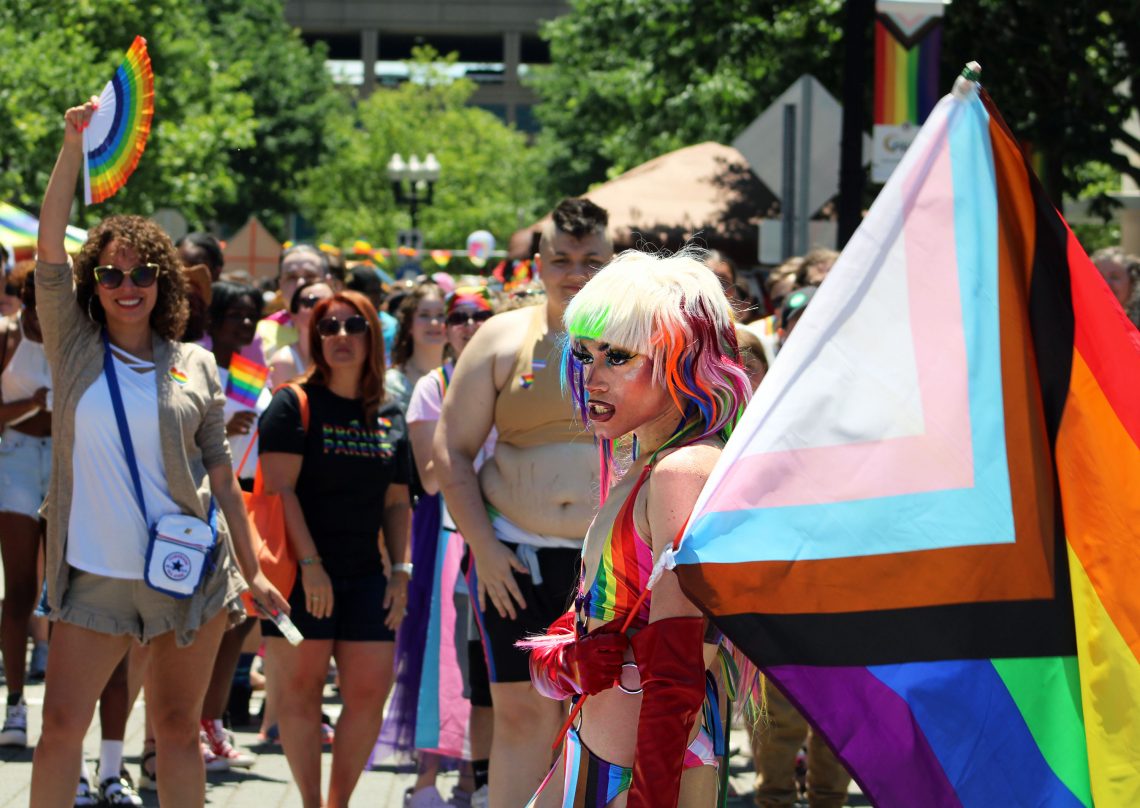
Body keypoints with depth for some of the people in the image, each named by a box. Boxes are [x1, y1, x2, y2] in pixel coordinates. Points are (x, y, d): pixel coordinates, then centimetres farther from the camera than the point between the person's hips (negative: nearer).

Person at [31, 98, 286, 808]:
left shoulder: (194, 366, 6)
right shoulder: (75, 348, 4)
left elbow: (222, 478, 10)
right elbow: (50, 247, -8)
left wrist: (253, 573, 8)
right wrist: (75, 147, -17)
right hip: (94, 575, -1)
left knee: (179, 727, 5)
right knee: (62, 724, -7)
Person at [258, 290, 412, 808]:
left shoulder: (389, 418, 13)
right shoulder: (294, 405, -2)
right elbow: (279, 487, -9)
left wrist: (401, 570, 5)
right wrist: (310, 564, -16)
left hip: (364, 575, 5)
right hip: (300, 571, -5)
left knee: (371, 691, -1)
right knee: (301, 690, -3)